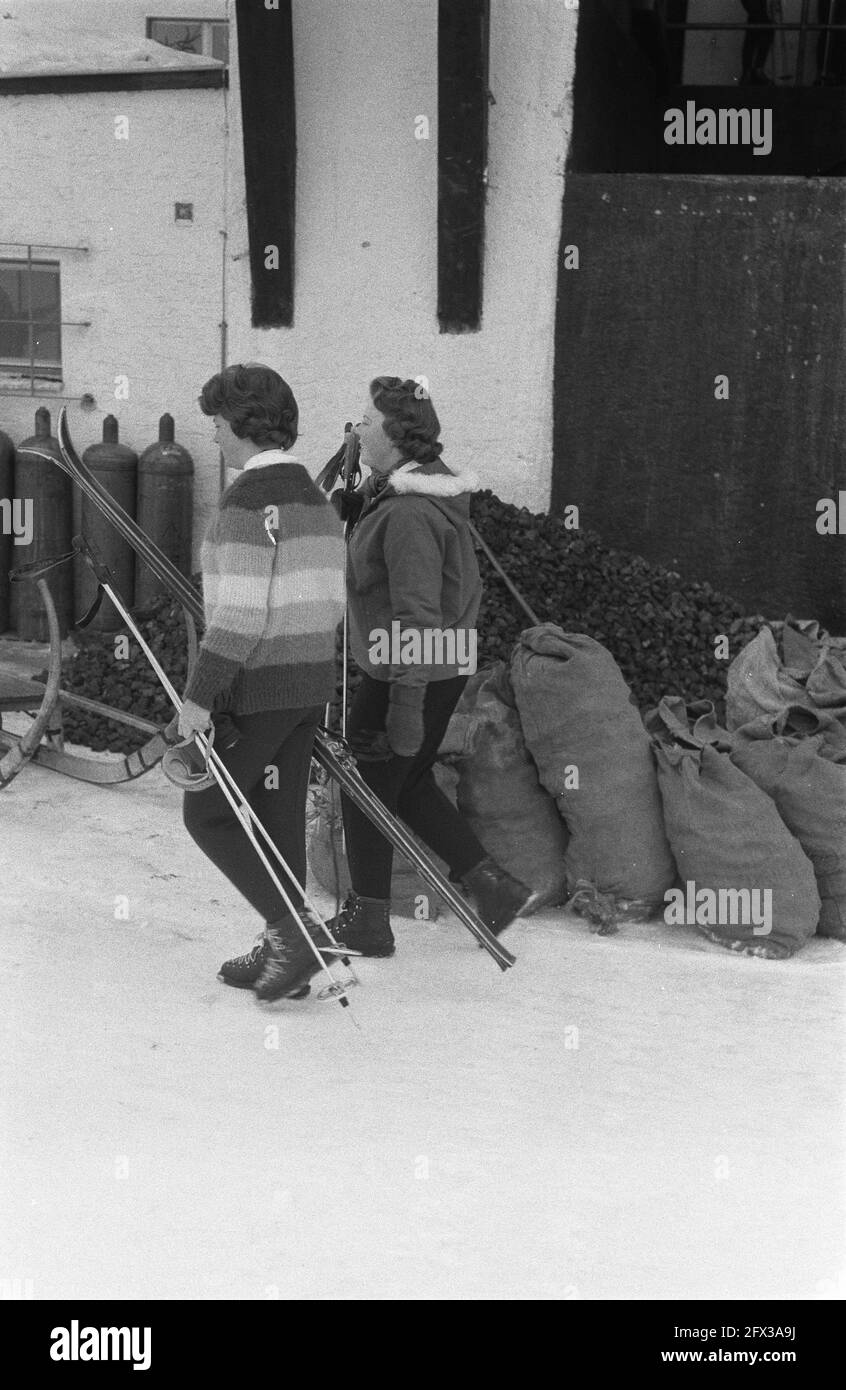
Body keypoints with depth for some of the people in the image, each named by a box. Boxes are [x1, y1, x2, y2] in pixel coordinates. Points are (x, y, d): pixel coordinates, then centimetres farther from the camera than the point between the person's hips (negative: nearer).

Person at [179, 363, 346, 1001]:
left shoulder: (247, 500, -16)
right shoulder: (317, 499, 10)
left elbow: (240, 614, -21)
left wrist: (199, 695, -18)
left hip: (258, 685, -8)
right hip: (312, 682, 8)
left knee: (207, 812, 4)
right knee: (281, 817, 14)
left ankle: (293, 931, -2)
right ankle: (285, 953, 21)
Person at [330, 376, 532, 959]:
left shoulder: (409, 512, -24)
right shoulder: (429, 483, 8)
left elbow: (417, 615, -27)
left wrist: (406, 702, -27)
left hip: (413, 675, -10)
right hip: (448, 665, 10)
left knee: (368, 789, 4)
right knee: (408, 783, 21)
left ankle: (368, 920, 17)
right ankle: (493, 885, 22)